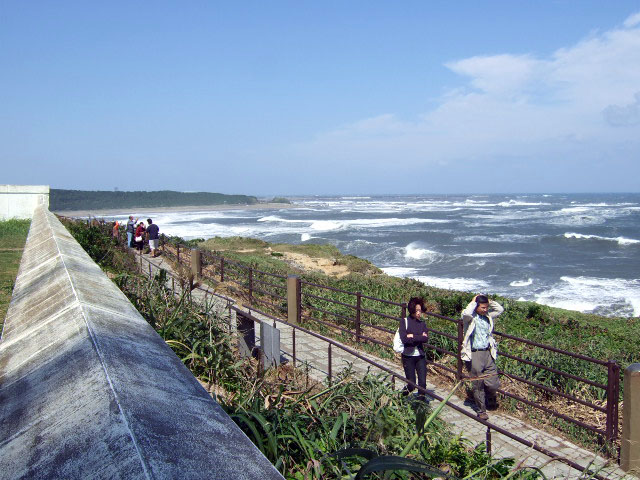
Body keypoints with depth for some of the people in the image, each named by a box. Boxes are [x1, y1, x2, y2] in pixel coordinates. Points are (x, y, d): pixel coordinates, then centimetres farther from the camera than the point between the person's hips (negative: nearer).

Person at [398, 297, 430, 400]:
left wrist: (413, 336, -13)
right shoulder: (404, 321, -3)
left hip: (420, 356, 3)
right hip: (408, 356, -3)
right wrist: (419, 337, -10)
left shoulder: (422, 324, 8)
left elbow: (426, 339, -7)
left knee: (422, 382, -3)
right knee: (411, 384, 1)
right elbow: (404, 339, -15)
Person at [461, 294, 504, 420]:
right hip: (475, 355, -5)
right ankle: (481, 411, 20)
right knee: (478, 385, 5)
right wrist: (473, 302, -17)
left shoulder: (488, 316, 9)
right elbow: (465, 313, -32)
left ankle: (490, 400, 37)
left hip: (488, 353, 5)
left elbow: (500, 309, 14)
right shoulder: (470, 318, -9)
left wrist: (489, 301, 5)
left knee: (494, 383, 4)